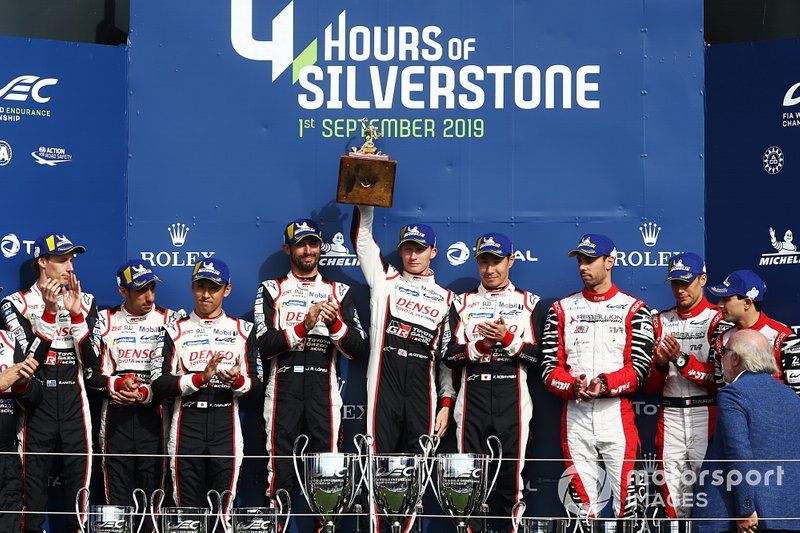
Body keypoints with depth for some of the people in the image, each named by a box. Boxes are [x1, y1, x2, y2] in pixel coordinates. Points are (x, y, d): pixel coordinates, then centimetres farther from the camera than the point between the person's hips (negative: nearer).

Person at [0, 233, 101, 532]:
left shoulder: (85, 303, 12)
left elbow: (92, 359, 1)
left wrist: (75, 313, -9)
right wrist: (49, 311, -16)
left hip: (74, 403, 3)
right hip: (37, 404, -2)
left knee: (78, 482, 2)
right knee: (33, 482, -2)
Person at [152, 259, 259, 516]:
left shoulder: (243, 330, 12)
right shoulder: (175, 331, 7)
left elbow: (255, 383, 8)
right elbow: (159, 385, -3)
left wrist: (237, 381, -14)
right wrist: (201, 378, -14)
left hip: (226, 427, 1)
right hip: (187, 426, -1)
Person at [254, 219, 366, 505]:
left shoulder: (339, 292, 14)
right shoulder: (271, 290, 9)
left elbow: (359, 350, 5)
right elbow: (264, 347, -4)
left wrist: (334, 322, -12)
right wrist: (304, 327, -16)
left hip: (323, 391, 1)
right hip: (283, 390, -1)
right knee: (280, 474, -2)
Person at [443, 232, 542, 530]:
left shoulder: (528, 303, 11)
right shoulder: (463, 303, 14)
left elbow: (534, 355, 2)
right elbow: (450, 356, 4)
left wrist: (507, 339, -13)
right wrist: (481, 345, -11)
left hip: (513, 401, -1)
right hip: (473, 398, 1)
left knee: (512, 482, -3)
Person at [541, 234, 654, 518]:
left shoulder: (634, 309, 5)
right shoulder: (562, 309, 13)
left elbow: (639, 368, -4)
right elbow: (550, 367, 6)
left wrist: (605, 385, -21)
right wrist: (574, 386, -14)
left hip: (617, 412, -3)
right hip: (575, 413, 3)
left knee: (627, 494, -7)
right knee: (581, 500, 3)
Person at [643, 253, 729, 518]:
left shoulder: (719, 319, 2)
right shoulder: (660, 322, 15)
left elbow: (719, 377, -8)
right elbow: (649, 386, 12)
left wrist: (681, 359, -17)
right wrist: (660, 364, -9)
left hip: (705, 414, -4)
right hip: (670, 414, 4)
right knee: (670, 490, 1)